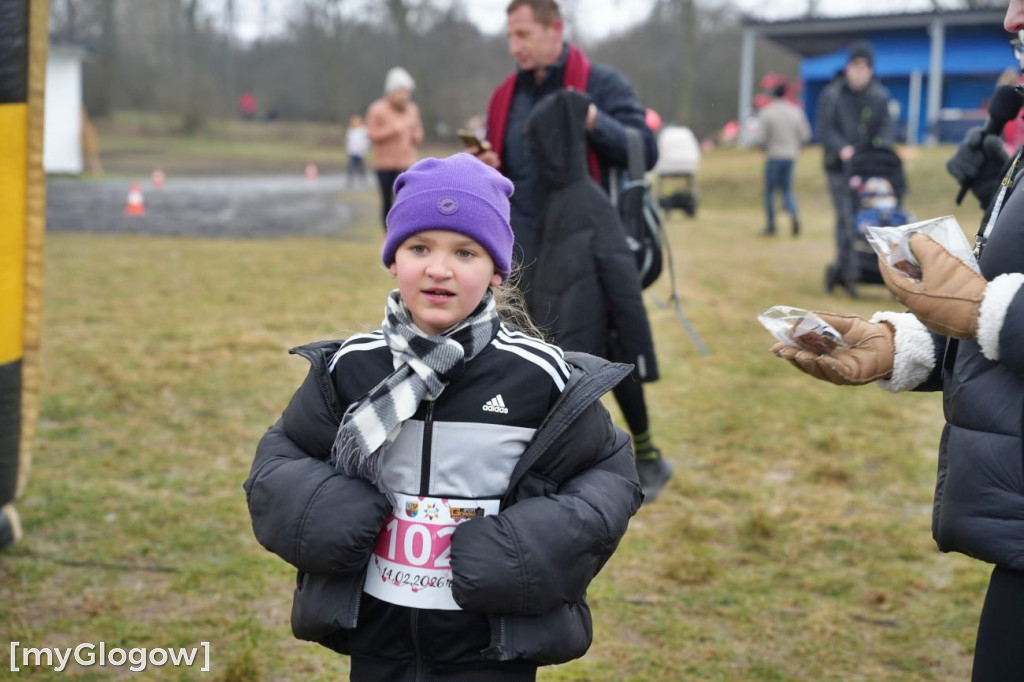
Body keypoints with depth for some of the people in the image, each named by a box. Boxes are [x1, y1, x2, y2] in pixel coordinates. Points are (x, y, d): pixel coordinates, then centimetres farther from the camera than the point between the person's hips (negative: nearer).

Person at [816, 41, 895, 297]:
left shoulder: (880, 96, 8)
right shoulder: (832, 95, 1)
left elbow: (887, 126, 1)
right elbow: (825, 127, -4)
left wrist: (882, 147, -19)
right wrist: (842, 148, -20)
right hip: (839, 167, -3)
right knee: (847, 217, -12)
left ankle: (842, 269, 17)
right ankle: (849, 271, -14)